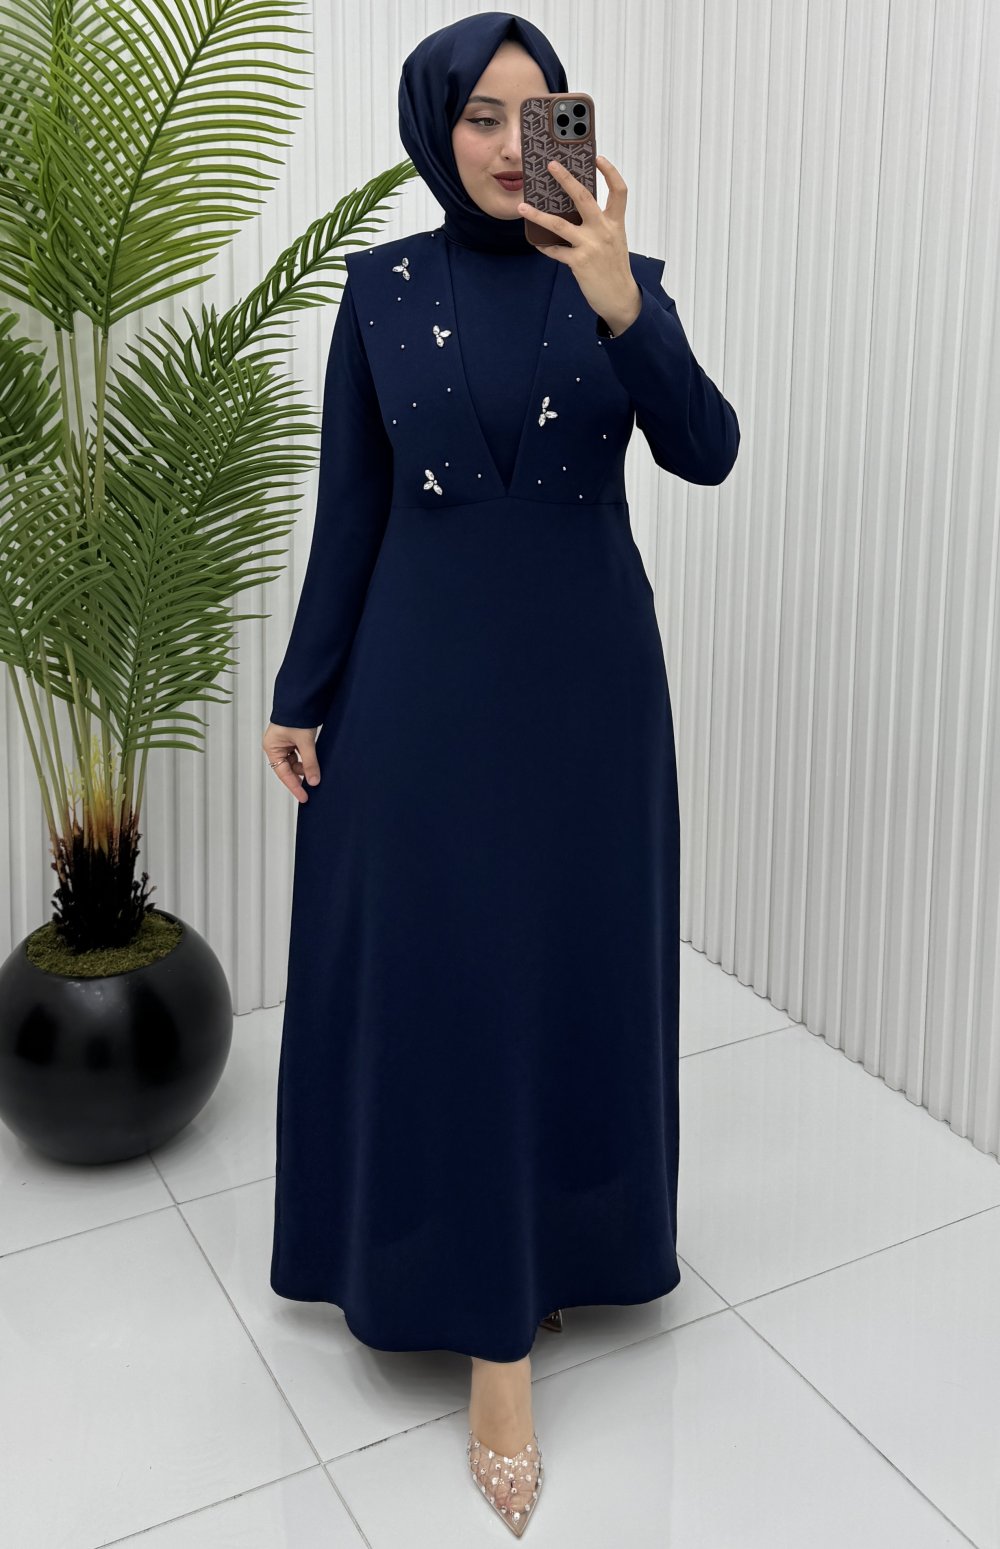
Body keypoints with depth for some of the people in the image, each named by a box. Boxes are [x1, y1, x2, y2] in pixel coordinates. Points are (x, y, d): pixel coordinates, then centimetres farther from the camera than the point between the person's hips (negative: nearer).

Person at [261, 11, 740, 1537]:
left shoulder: (623, 276, 2)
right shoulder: (383, 284, 2)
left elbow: (706, 452, -13)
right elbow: (350, 503, 3)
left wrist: (619, 304, -27)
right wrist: (302, 693, 0)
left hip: (588, 672, 1)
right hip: (425, 671, 0)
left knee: (579, 968, 9)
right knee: (446, 978, 0)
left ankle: (559, 1239, 33)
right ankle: (497, 1342, 11)